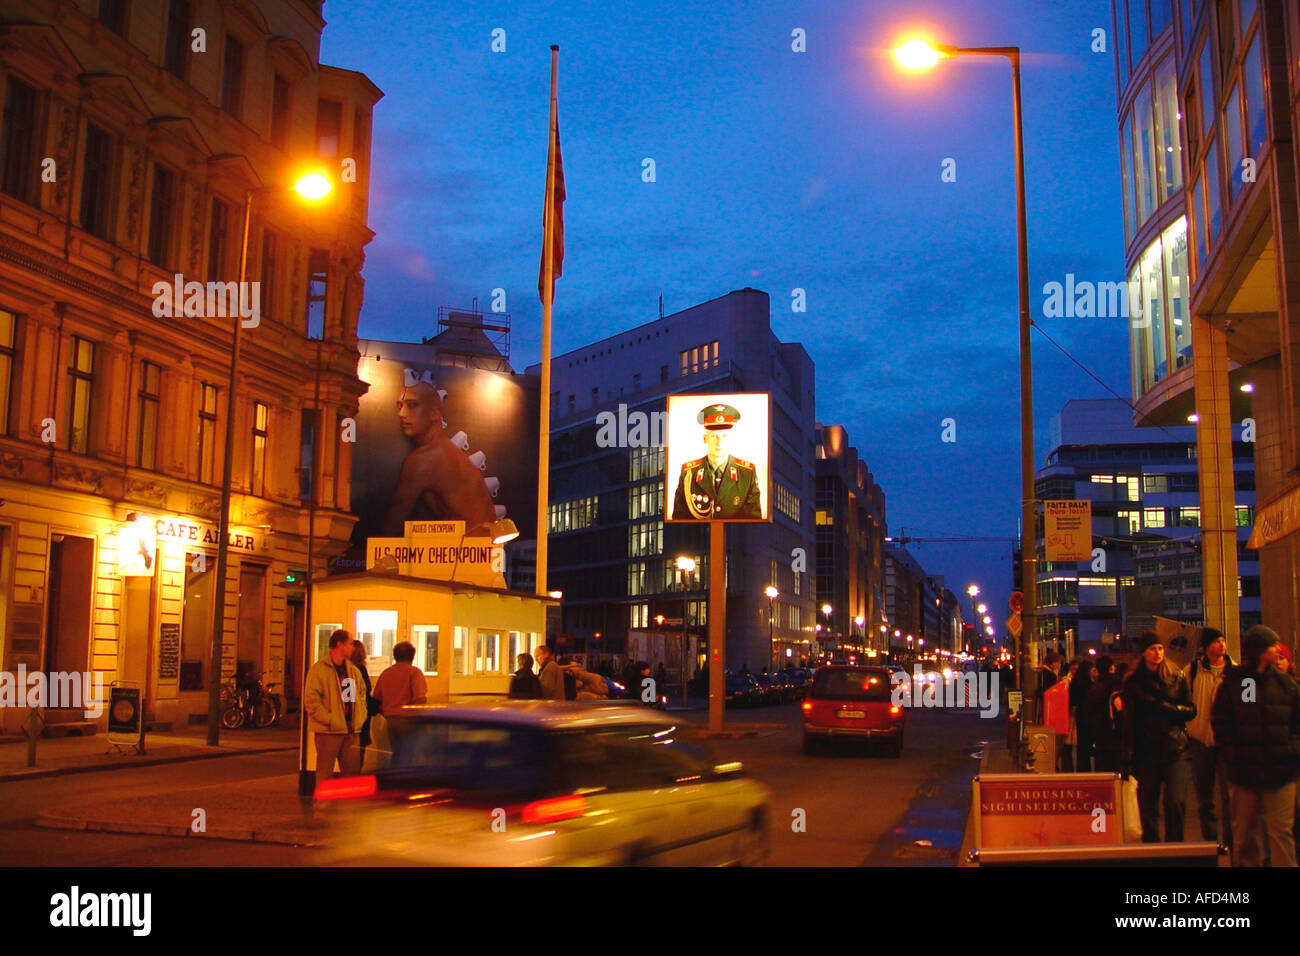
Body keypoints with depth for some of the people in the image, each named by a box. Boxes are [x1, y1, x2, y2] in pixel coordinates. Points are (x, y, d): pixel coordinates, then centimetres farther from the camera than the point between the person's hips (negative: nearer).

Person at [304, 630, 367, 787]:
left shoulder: (353, 670, 15)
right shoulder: (319, 669, -7)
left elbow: (362, 694, 24)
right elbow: (311, 700, -12)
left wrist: (360, 718, 8)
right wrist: (330, 720, -17)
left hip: (352, 730, 6)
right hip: (328, 731, -6)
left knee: (353, 771, 8)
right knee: (324, 773, 0)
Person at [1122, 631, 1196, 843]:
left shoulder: (1177, 679, 9)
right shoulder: (1133, 682, 7)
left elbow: (1191, 711, 10)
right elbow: (1128, 722, 4)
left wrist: (1166, 708, -9)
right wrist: (1126, 759, -3)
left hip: (1176, 750, 0)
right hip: (1146, 752, 0)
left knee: (1175, 801, -13)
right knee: (1147, 807, 2)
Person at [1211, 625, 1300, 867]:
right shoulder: (1232, 682, 2)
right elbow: (1219, 722, 4)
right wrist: (1232, 754, -6)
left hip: (1281, 773, 0)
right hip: (1244, 771, 0)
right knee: (1244, 832, 9)